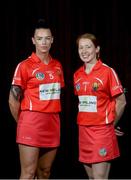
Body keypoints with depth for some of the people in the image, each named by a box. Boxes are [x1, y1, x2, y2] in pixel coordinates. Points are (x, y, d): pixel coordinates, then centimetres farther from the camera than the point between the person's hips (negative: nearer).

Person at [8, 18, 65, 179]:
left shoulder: (57, 66, 10)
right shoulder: (25, 66, -7)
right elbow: (13, 100, -6)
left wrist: (52, 119, 13)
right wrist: (23, 123, 2)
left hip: (53, 125, 6)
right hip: (31, 124, -6)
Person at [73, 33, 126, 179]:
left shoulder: (108, 71, -8)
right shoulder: (77, 75, 8)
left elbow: (121, 102, -4)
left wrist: (112, 124, 5)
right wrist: (85, 120, 9)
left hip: (102, 129, -6)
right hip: (83, 129, 6)